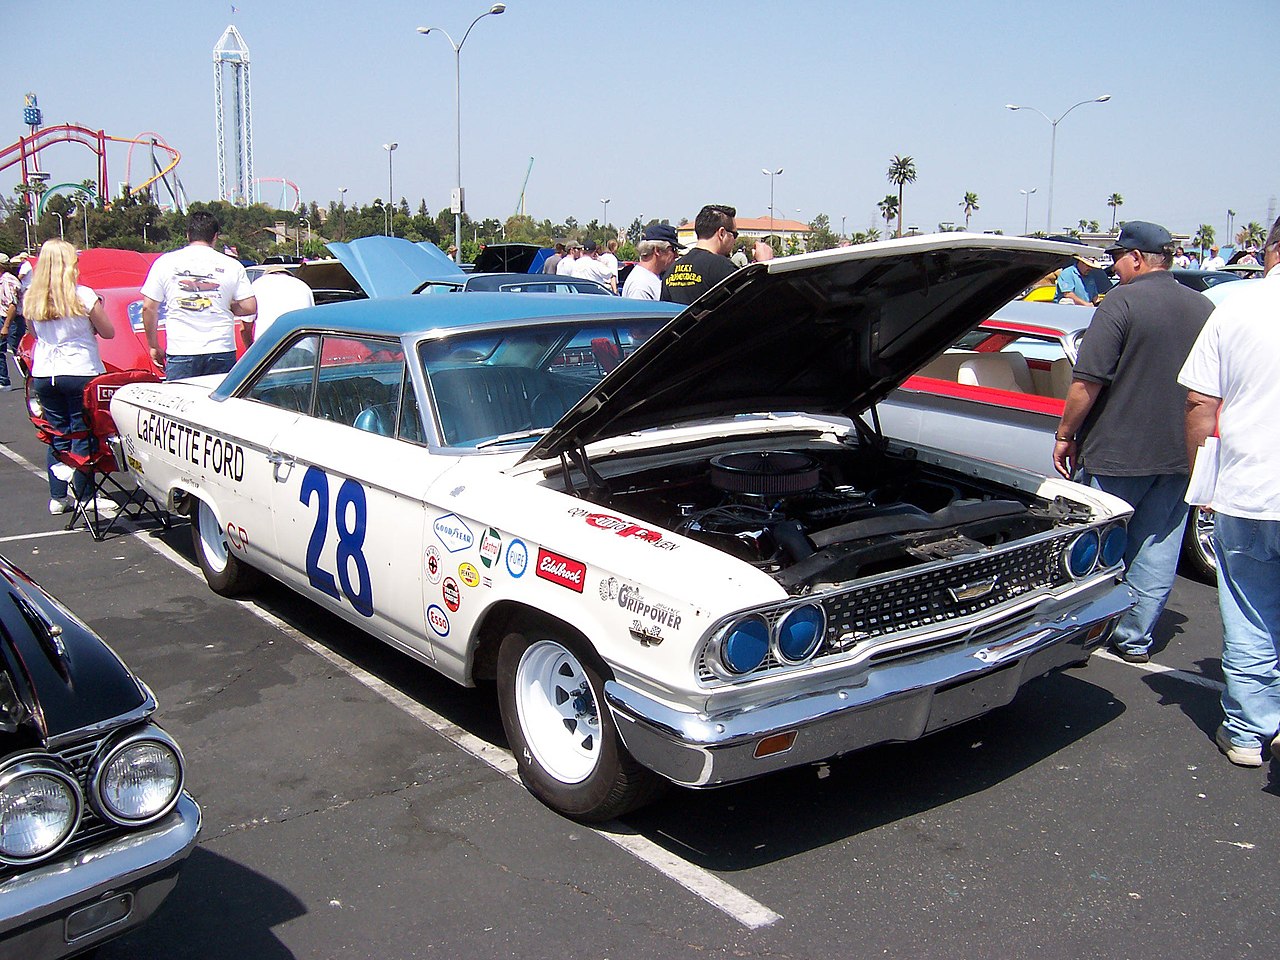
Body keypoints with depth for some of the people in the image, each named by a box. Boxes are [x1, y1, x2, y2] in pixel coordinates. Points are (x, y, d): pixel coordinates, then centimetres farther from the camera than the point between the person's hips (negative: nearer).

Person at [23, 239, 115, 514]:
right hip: (80, 372, -5)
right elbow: (108, 332, -2)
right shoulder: (83, 296, -11)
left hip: (43, 375, 5)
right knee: (82, 437, 3)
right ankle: (84, 496, 5)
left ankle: (57, 497, 16)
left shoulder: (30, 299, 3)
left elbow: (35, 334, 17)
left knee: (56, 436, 13)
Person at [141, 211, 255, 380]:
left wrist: (154, 347, 15)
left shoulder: (165, 262, 6)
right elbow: (250, 308, 0)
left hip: (181, 352, 0)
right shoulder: (232, 265, 4)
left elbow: (148, 308, 6)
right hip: (221, 350, 0)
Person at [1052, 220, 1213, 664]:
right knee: (1157, 552, 11)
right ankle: (1136, 639, 19)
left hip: (1117, 454, -6)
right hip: (1181, 456, 6)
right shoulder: (1204, 308, 7)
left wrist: (1065, 435, -6)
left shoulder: (1122, 303, -13)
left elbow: (1087, 383, -17)